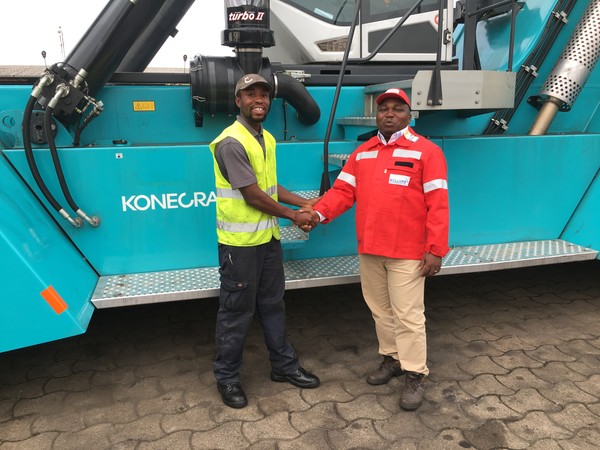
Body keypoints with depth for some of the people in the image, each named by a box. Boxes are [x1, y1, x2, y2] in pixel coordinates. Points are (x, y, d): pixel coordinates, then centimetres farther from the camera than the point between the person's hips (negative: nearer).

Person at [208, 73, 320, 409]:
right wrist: (293, 216, -9)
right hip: (240, 242, -8)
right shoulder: (231, 143, -18)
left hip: (268, 237, 9)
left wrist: (304, 202, 9)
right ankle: (227, 377, 23)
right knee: (237, 312, 4)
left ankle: (284, 365, 34)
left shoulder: (266, 138, 11)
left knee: (273, 305, 19)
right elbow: (253, 195, -20)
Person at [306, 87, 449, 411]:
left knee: (407, 315, 1)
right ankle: (391, 358, 36)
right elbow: (343, 191, 6)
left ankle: (414, 375, 16)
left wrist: (435, 250, -14)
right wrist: (319, 212, -13)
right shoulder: (362, 153, 11)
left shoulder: (426, 151, -5)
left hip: (408, 253, -5)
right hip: (369, 250, 6)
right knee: (380, 310, 17)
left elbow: (437, 204, -9)